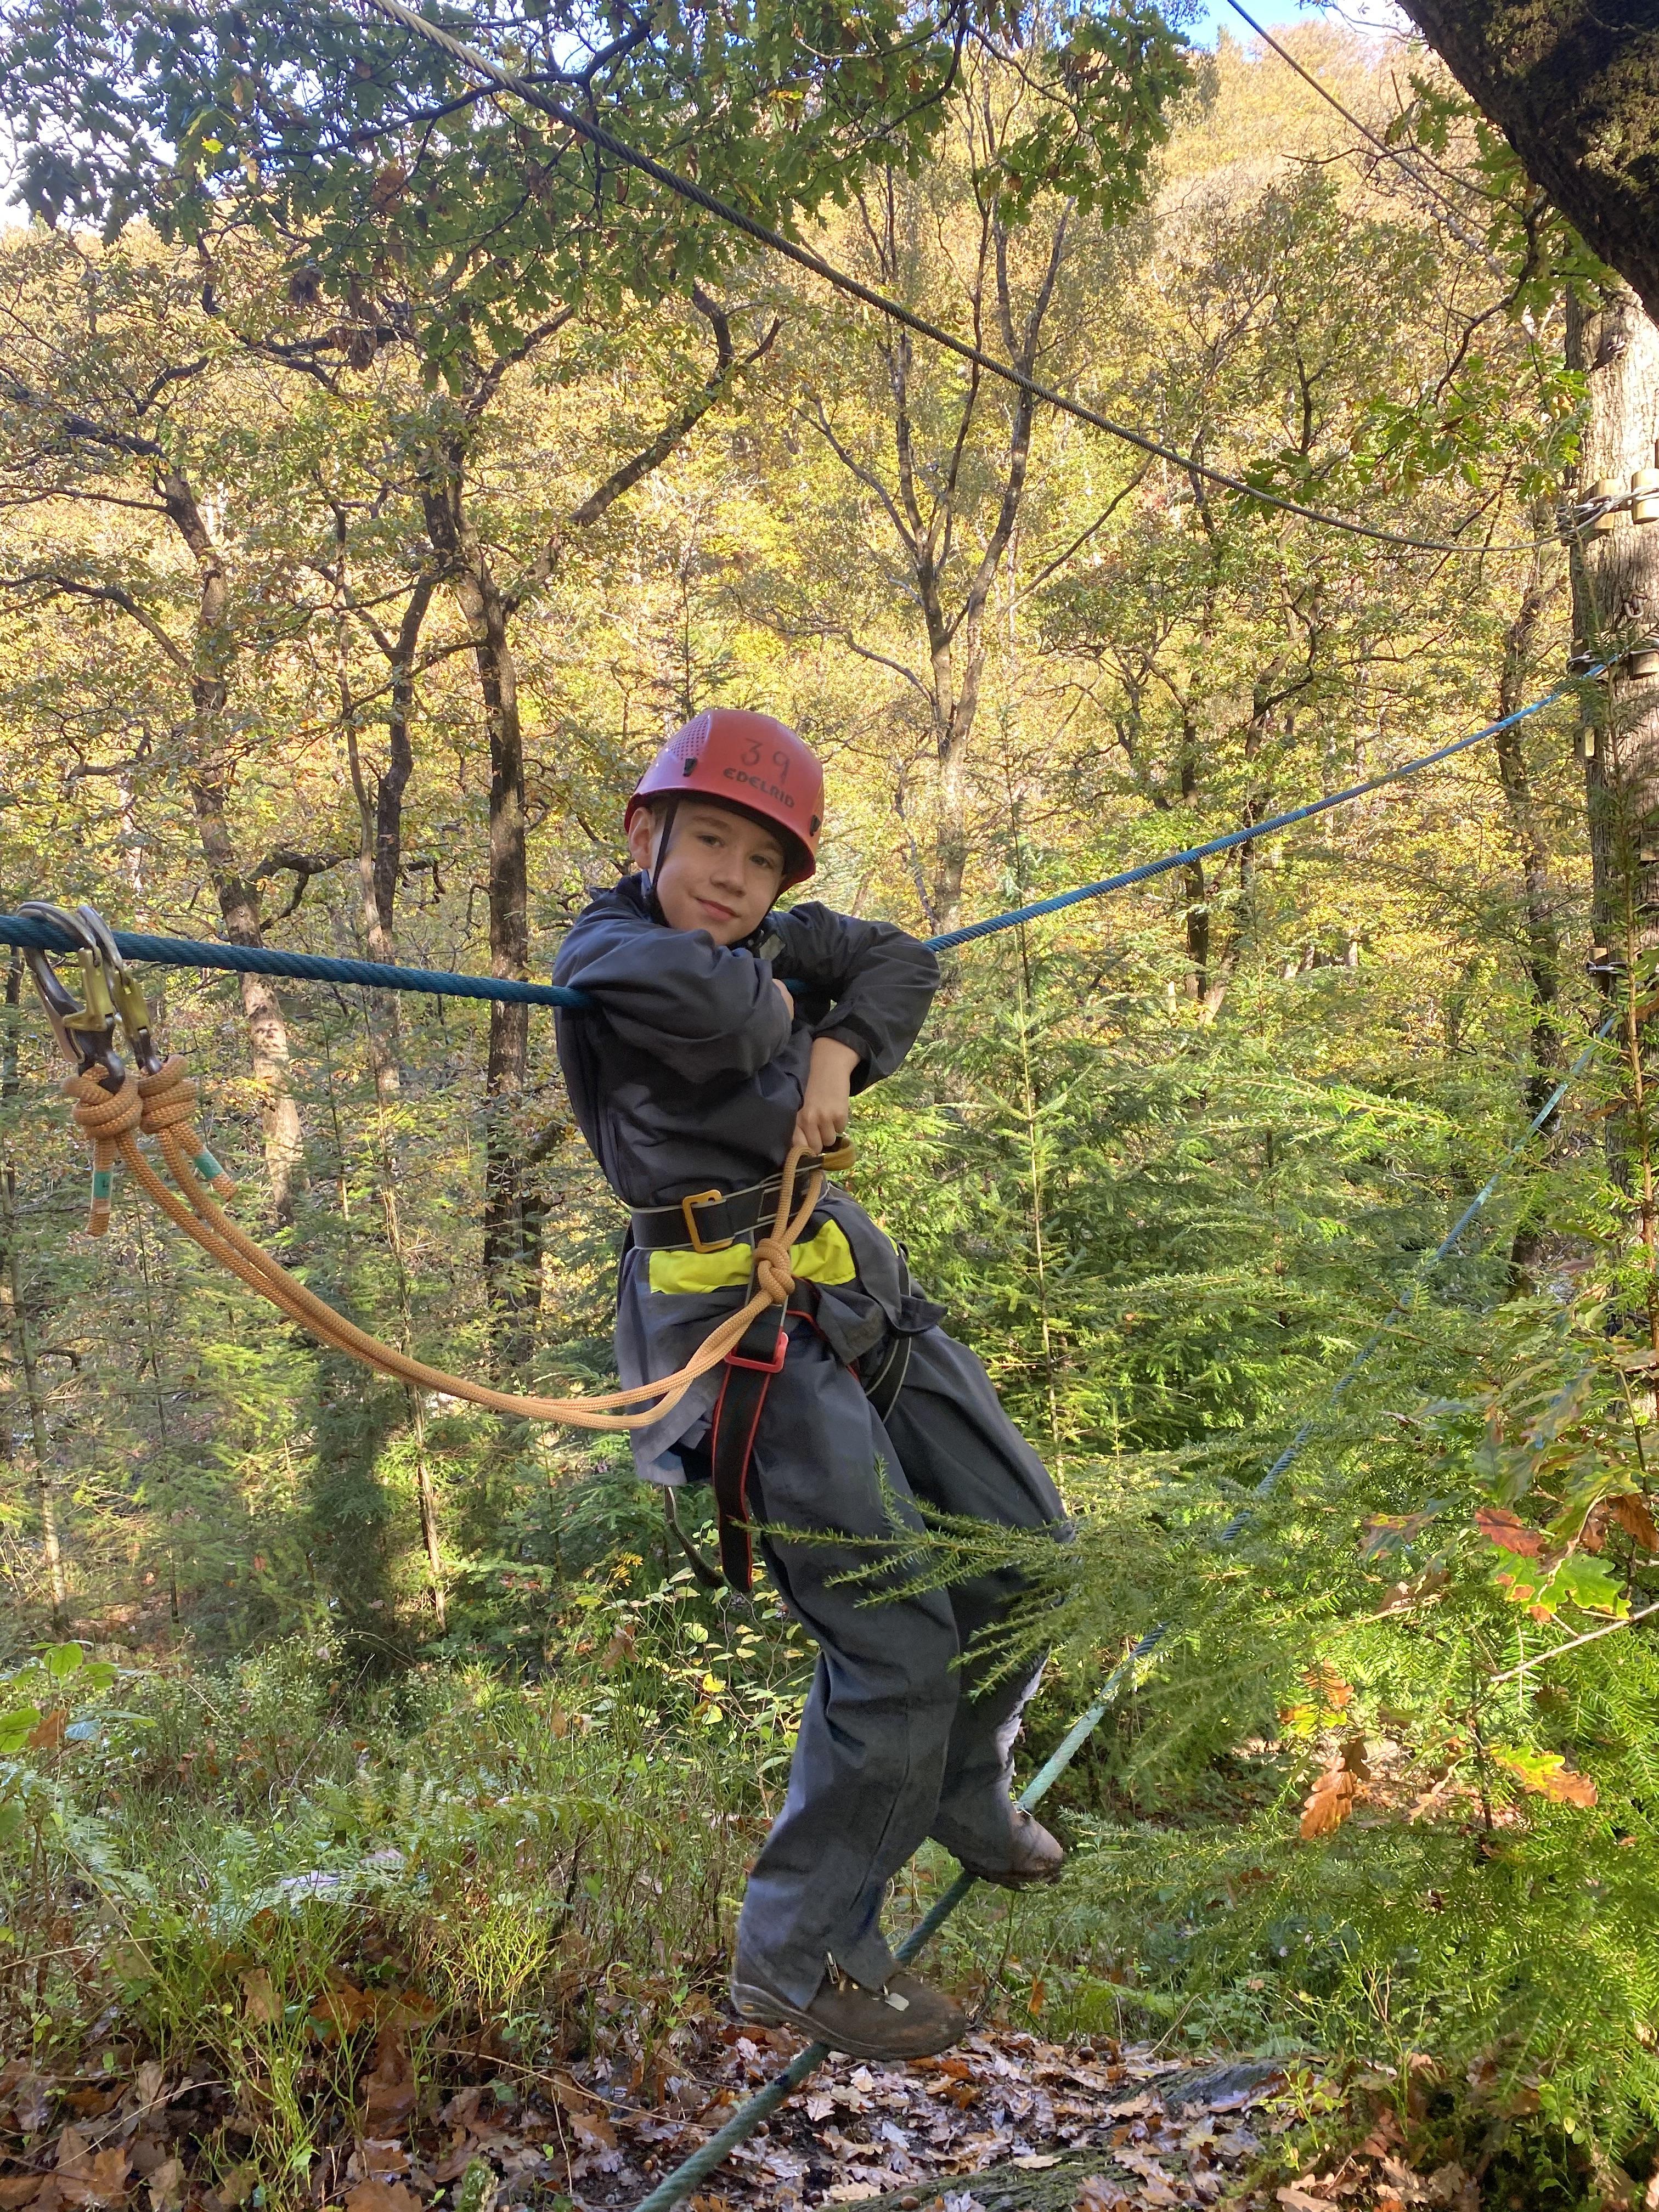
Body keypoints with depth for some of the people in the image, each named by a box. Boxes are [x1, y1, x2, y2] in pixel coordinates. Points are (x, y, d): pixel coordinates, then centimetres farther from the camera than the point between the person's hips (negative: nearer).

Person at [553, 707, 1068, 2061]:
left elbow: (903, 961, 15)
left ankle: (963, 1792, 43)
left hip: (853, 1286, 9)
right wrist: (770, 1005, -11)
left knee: (1025, 1546, 17)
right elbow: (688, 995, -34)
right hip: (743, 1330, -9)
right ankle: (800, 1959, 8)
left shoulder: (773, 941, 10)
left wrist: (840, 1051, -3)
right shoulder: (606, 952, -12)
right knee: (898, 1642, -10)